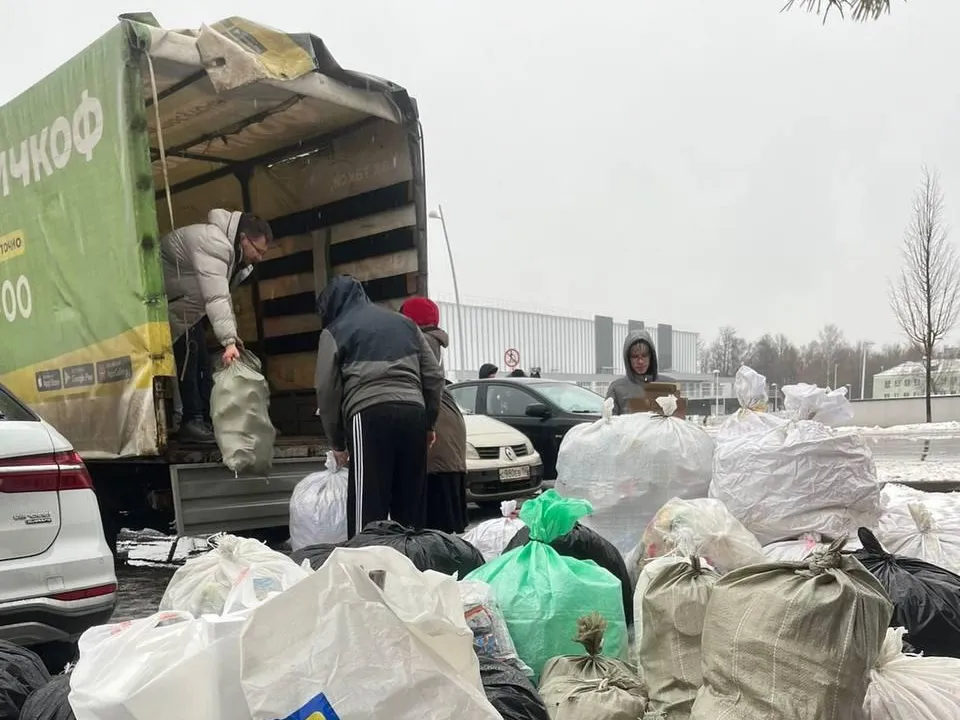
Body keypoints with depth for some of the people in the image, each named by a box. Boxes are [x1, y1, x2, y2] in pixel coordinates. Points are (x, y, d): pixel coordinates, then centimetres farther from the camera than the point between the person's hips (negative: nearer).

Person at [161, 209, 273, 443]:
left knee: (201, 357, 7)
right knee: (188, 350, -19)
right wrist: (228, 340, -49)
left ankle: (208, 418, 12)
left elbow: (223, 295, 3)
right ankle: (193, 421, -18)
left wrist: (232, 335, -5)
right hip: (164, 297, -10)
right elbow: (216, 298, -42)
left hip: (187, 302, 10)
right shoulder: (214, 243, -32)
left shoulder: (232, 251, 1)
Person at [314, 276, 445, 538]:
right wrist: (429, 422, 25)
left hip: (369, 415, -4)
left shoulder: (334, 331, 13)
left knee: (368, 507, -5)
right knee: (411, 503, 10)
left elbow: (327, 391, 8)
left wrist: (337, 441, 17)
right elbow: (434, 376, 19)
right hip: (413, 412, 5)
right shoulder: (404, 322, 25)